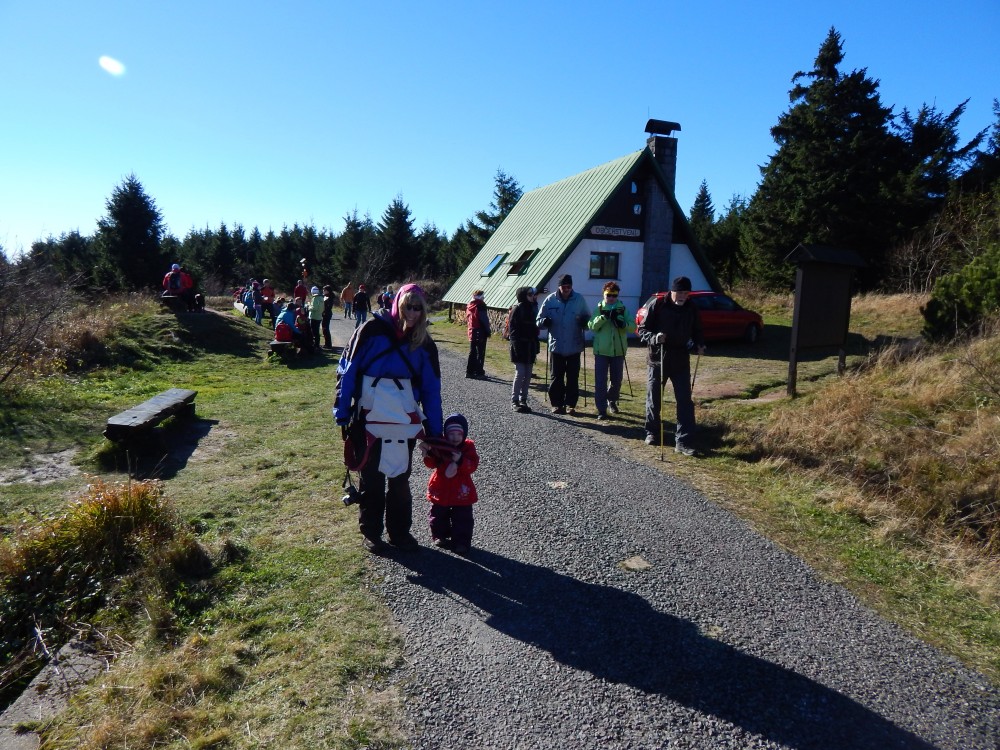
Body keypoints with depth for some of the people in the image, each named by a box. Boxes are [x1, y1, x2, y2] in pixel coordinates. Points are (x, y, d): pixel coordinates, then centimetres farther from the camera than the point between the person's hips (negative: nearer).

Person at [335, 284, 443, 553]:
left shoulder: (424, 344, 3)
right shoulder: (372, 330, -7)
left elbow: (431, 389, 5)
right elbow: (347, 371, -6)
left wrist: (435, 431, 3)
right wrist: (342, 414, -9)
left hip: (405, 421, 3)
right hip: (370, 418, -3)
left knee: (401, 477, 12)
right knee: (371, 478, 9)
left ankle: (400, 531, 27)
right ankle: (371, 533, 25)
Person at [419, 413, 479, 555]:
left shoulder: (468, 447, -7)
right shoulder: (439, 446, -4)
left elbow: (473, 465, -16)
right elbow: (432, 464, -6)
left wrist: (460, 460, -32)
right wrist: (427, 454, -26)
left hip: (461, 491, -2)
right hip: (441, 489, 2)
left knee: (463, 518, 4)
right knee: (439, 515, 16)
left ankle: (461, 542, 15)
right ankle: (440, 536, 35)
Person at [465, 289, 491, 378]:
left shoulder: (469, 306, 11)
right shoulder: (481, 305, -12)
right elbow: (484, 319, -14)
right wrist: (488, 331, -7)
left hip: (471, 332, 7)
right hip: (480, 332, -7)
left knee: (472, 352, 13)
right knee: (480, 353, -1)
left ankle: (469, 371, 15)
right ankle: (479, 372, -1)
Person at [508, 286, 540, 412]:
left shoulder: (533, 308, 13)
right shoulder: (517, 309, -6)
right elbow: (513, 328, -10)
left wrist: (536, 345, 13)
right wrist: (516, 344, -18)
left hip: (530, 346, 7)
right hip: (520, 346, -7)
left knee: (528, 375, 7)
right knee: (520, 374, -8)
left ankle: (523, 400, 14)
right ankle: (514, 401, 0)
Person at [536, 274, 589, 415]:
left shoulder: (579, 299, 0)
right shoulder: (550, 300, -1)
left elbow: (588, 318, 10)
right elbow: (538, 320, 4)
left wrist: (584, 322, -13)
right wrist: (545, 322, -19)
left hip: (574, 346, 0)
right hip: (556, 346, 0)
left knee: (573, 377, 5)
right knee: (557, 377, 6)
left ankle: (571, 404, 15)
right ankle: (557, 404, 16)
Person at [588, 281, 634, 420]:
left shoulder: (623, 309, 4)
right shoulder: (599, 308, 3)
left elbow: (632, 327, -5)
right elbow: (591, 326, -8)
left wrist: (620, 320, -22)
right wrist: (603, 317, -23)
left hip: (618, 350, 2)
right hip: (601, 350, -1)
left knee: (617, 380, 12)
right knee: (600, 381, -3)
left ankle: (612, 401, 37)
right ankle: (601, 409, 3)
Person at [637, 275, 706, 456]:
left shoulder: (691, 308, 2)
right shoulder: (657, 305, -9)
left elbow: (696, 330, 15)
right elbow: (642, 329, -7)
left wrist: (700, 344, -5)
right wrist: (654, 338, -27)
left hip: (681, 361, 2)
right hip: (656, 359, -2)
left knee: (685, 401, -2)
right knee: (653, 398, 11)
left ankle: (683, 441, 1)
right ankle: (651, 432, 31)